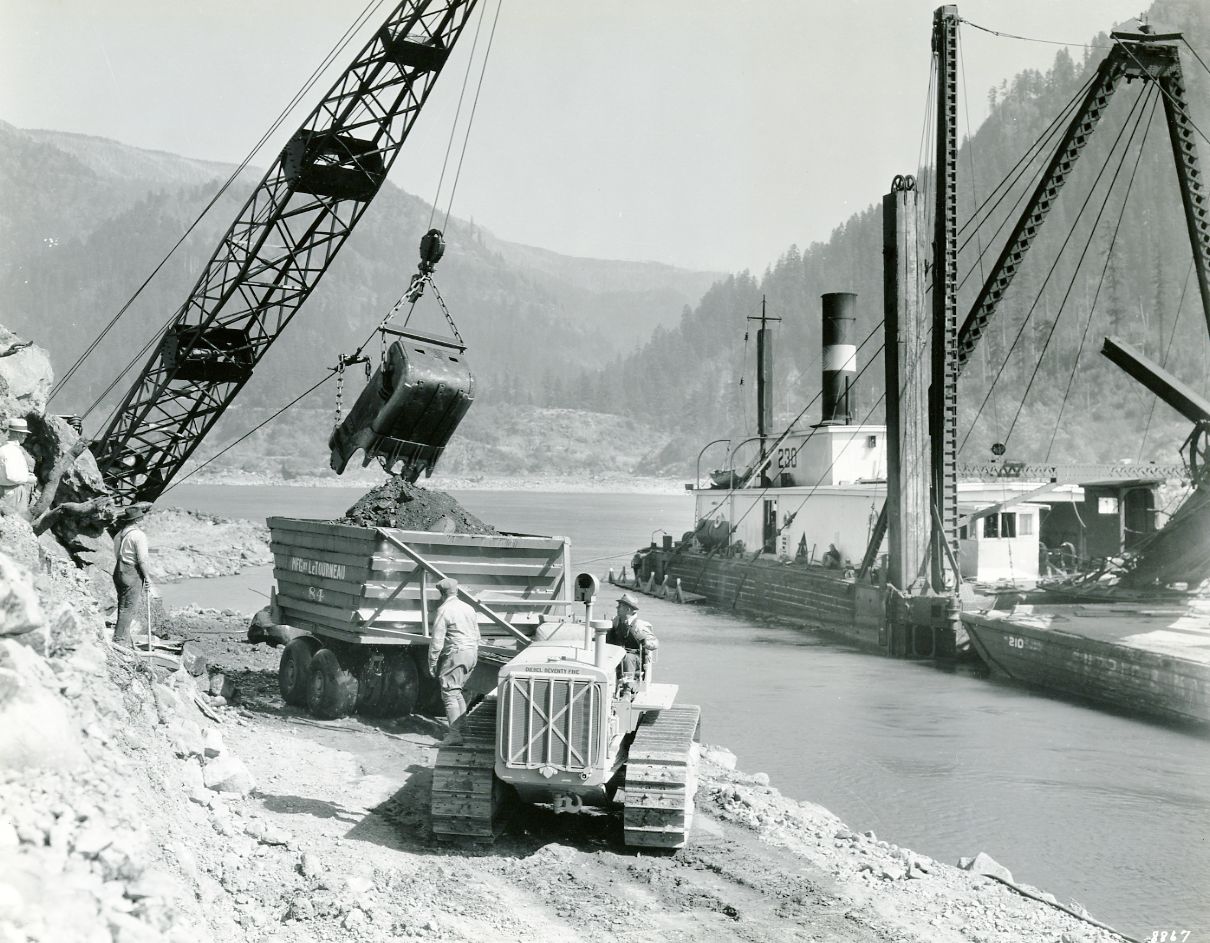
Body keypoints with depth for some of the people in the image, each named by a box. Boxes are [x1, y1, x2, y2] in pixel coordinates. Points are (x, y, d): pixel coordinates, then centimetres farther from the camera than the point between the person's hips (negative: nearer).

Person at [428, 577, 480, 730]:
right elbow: (476, 636, 19)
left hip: (455, 654, -8)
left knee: (449, 694, -7)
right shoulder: (469, 608, 14)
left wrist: (432, 663, -7)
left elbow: (437, 640, -12)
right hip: (471, 654, 8)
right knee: (457, 692, 18)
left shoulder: (443, 611, -9)